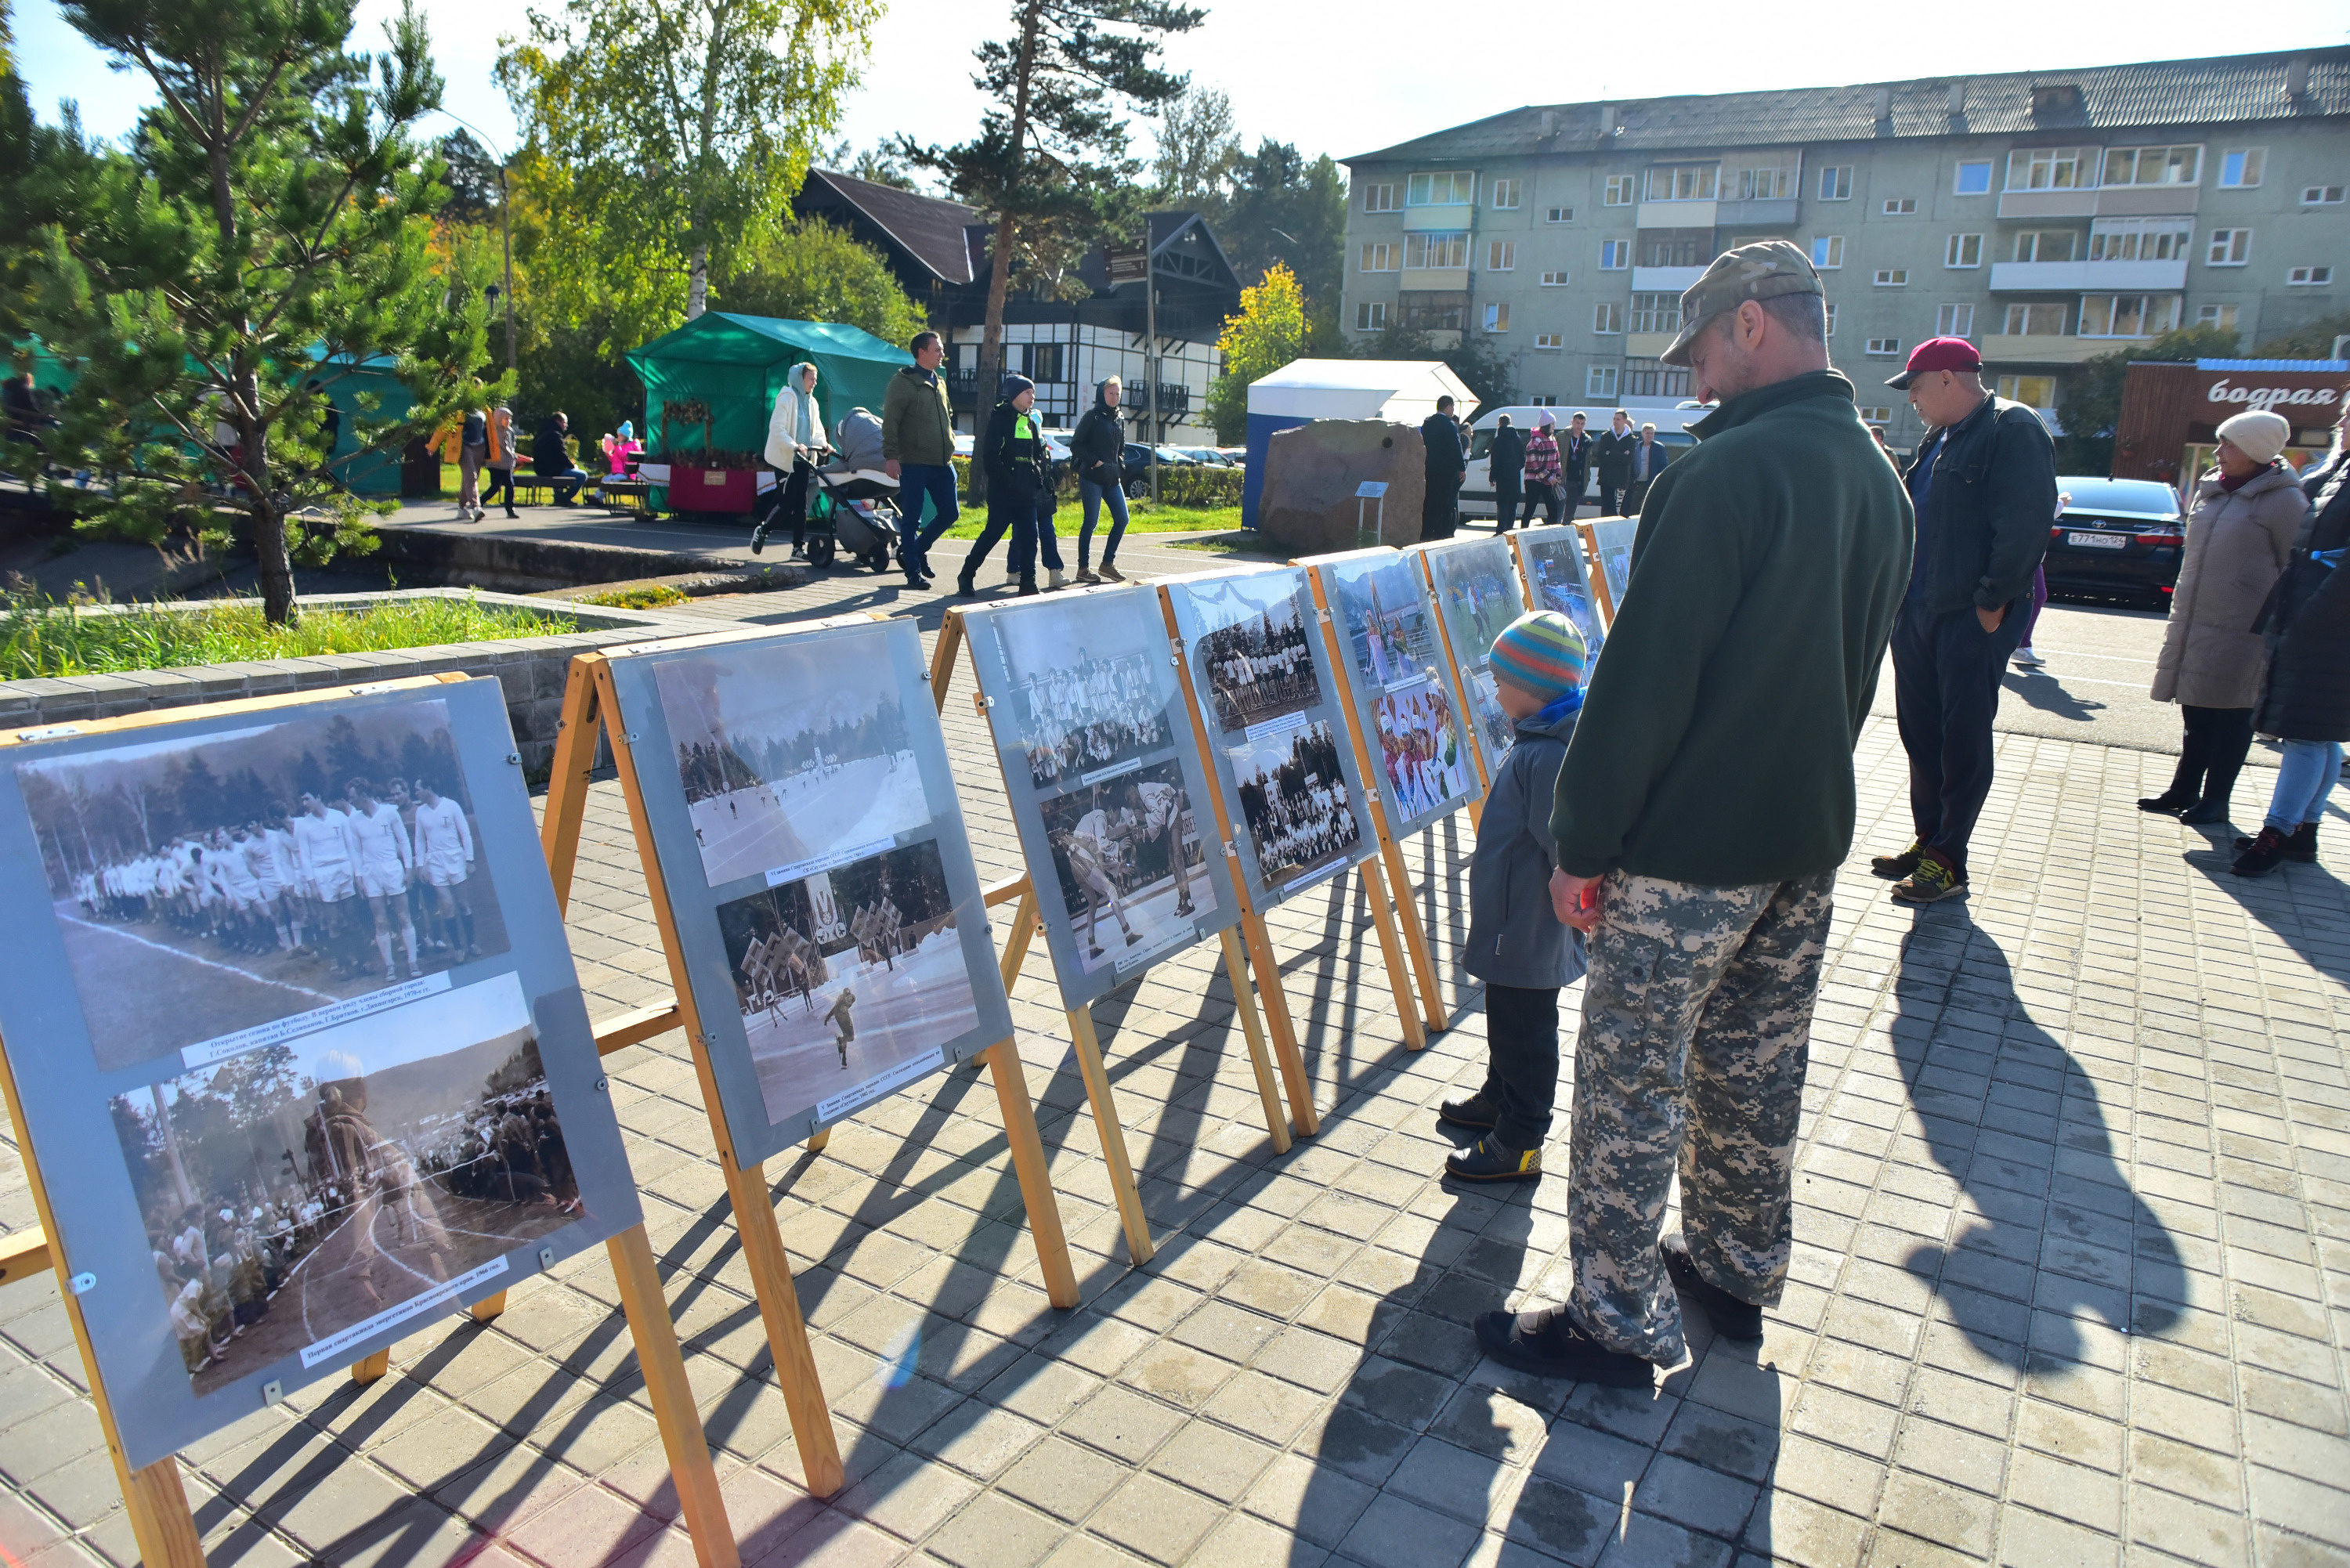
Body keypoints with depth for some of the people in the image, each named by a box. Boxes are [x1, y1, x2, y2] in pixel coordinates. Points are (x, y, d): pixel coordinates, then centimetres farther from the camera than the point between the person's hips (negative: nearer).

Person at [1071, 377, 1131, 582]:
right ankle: (1083, 568, 5)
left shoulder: (1119, 419, 14)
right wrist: (1094, 462, -13)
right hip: (1091, 478, -7)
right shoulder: (1093, 416, -6)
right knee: (1090, 521, -3)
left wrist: (1119, 466, 6)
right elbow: (1075, 444, -8)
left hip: (1112, 479, 7)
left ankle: (1108, 563, 13)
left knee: (1122, 519, 1)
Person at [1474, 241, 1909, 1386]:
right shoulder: (1882, 481, 10)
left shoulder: (1729, 471, -19)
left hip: (1688, 847, -9)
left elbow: (1644, 676, -20)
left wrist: (1582, 842, -14)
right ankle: (1738, 1272, 36)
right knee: (1757, 1068, 20)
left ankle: (1620, 1323, 14)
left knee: (1633, 1080, 2)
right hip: (1809, 836, 9)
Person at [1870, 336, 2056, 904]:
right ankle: (1927, 841, 24)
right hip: (1918, 611, 9)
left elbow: (2025, 525, -18)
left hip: (1974, 617, -8)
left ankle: (1948, 861, 6)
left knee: (1963, 740, -1)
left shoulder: (2013, 429, -11)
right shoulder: (1940, 436, 17)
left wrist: (1992, 602, -19)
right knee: (1920, 734, 13)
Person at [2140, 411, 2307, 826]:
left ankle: (2215, 800, 9)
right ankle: (2185, 789, 20)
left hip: (2240, 631, -6)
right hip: (2193, 623, 6)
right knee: (2196, 711, 11)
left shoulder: (2283, 500, -8)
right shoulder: (2210, 489, 11)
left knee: (2231, 715, 2)